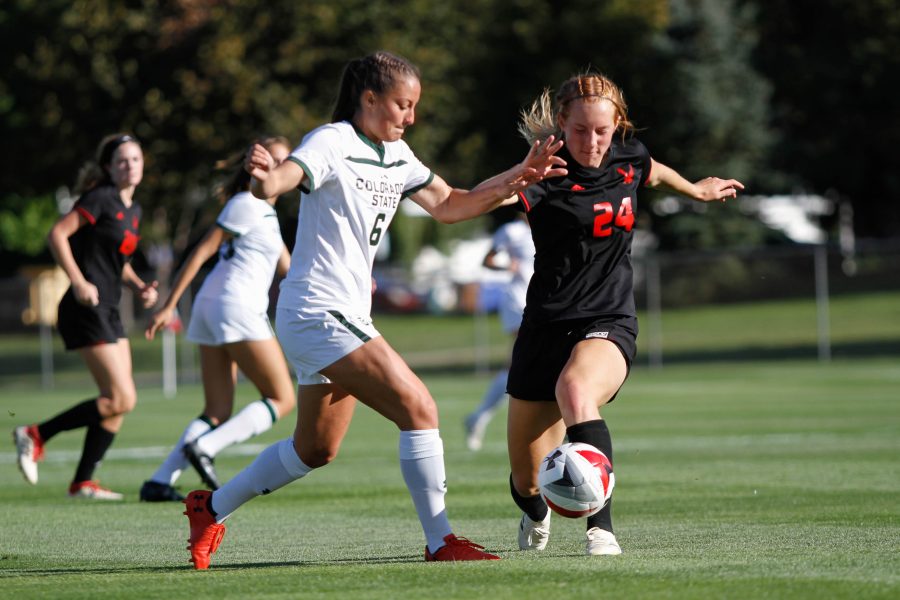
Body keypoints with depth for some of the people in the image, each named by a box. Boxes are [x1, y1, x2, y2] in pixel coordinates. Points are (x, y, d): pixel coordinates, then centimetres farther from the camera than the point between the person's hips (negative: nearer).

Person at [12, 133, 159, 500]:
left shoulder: (133, 210, 16)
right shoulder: (100, 198, -10)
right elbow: (57, 234, -16)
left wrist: (139, 286, 9)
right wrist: (78, 282, -22)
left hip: (108, 312, 9)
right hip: (87, 309, -9)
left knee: (119, 403, 6)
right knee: (121, 400, -13)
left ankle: (83, 482, 12)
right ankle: (36, 435, -4)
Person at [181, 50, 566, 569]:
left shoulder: (395, 155, 12)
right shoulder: (332, 143, -14)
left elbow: (448, 205, 14)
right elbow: (279, 179, -30)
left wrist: (513, 180, 1)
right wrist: (264, 178, -55)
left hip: (347, 317, 10)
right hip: (318, 313, -10)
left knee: (315, 452, 17)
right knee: (419, 409, -16)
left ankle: (212, 507, 30)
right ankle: (440, 542, -10)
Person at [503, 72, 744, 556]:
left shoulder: (628, 157, 2)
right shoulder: (547, 177, -11)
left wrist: (696, 190, 44)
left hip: (608, 322, 1)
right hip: (545, 327, 0)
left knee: (575, 390, -38)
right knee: (527, 481, 6)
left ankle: (602, 528, -40)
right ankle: (535, 514, 45)